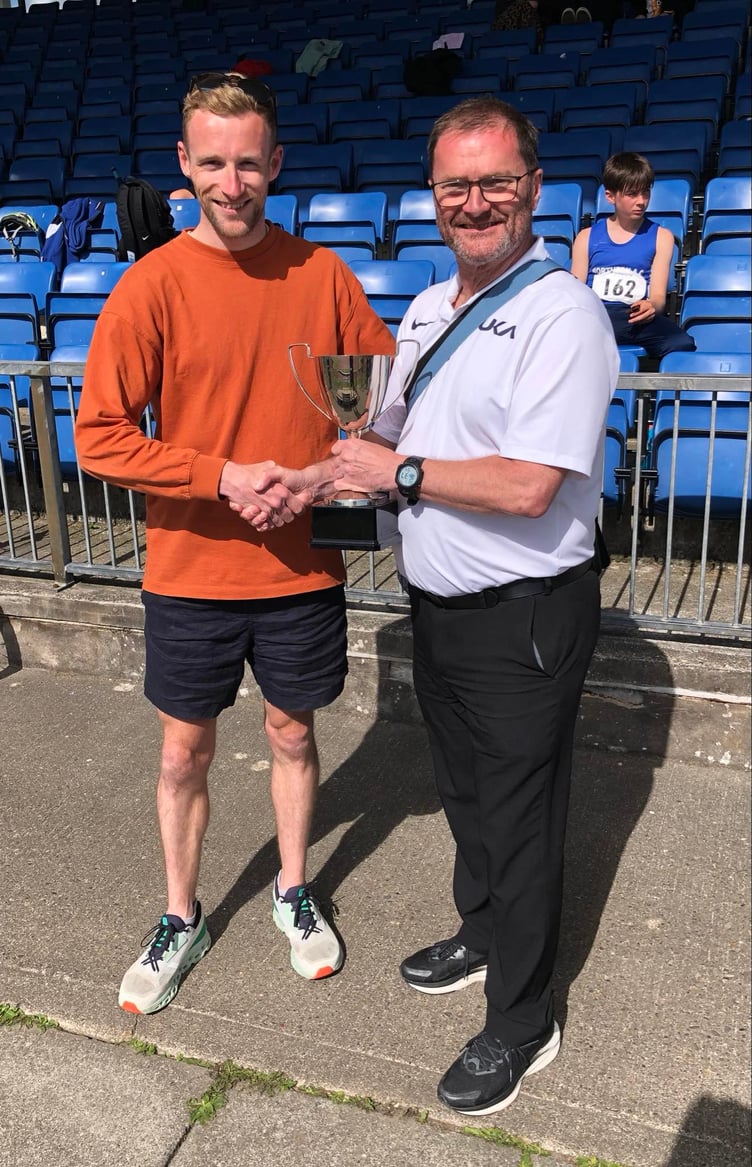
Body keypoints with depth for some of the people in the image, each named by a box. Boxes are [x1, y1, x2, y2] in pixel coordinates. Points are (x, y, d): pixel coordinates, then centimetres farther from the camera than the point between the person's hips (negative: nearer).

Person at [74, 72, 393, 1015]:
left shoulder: (322, 274, -3)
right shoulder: (151, 287, -10)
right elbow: (99, 437, -11)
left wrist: (318, 477, -12)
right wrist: (226, 477, -19)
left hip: (301, 566, 2)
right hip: (191, 572, -1)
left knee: (292, 734, 17)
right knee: (185, 753, 13)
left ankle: (294, 893, 41)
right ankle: (181, 919, 36)